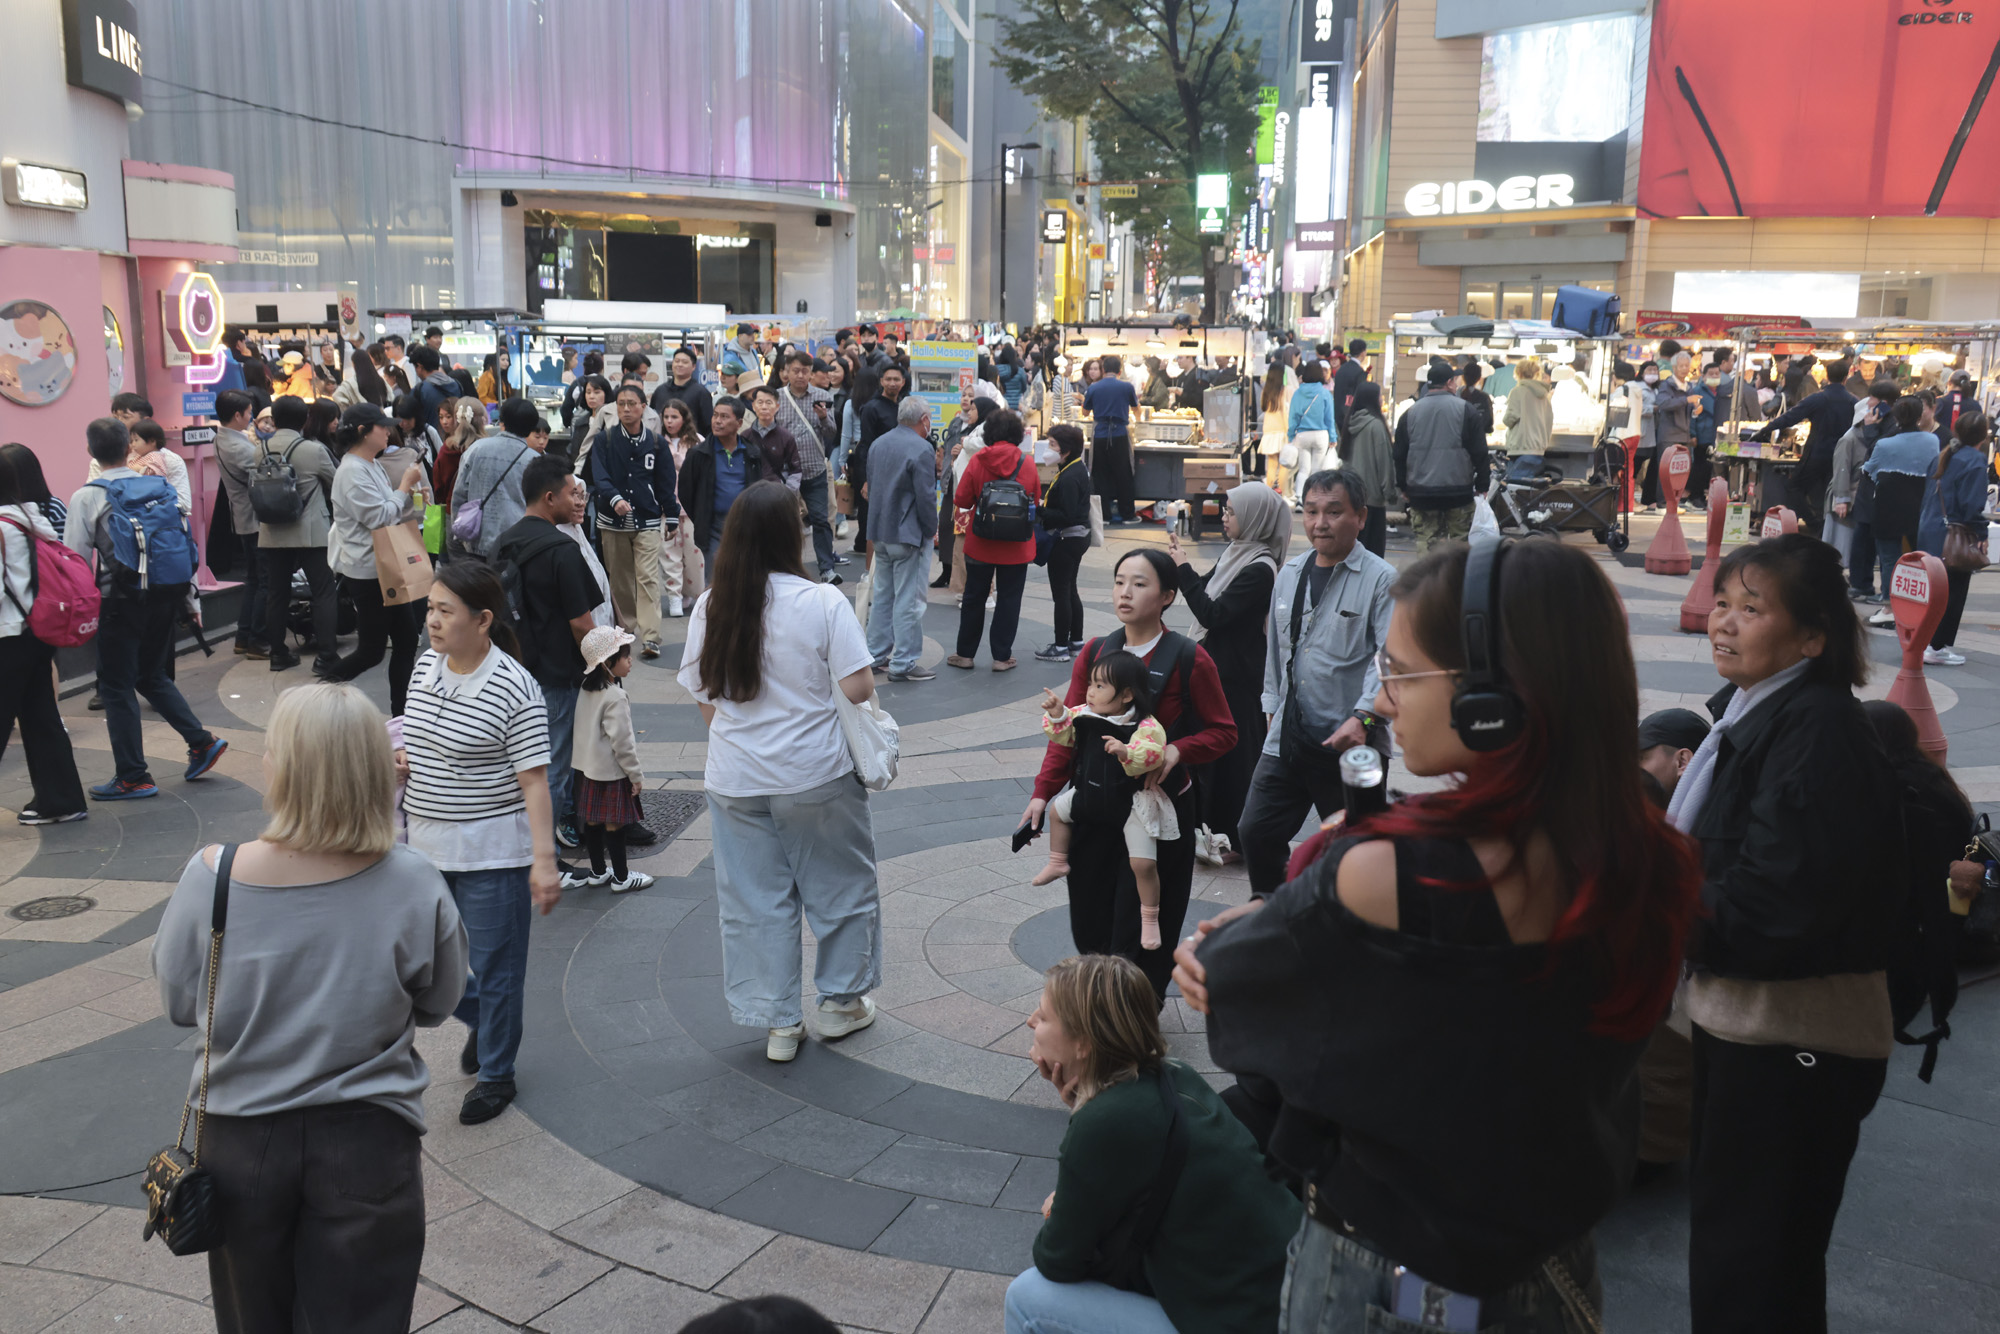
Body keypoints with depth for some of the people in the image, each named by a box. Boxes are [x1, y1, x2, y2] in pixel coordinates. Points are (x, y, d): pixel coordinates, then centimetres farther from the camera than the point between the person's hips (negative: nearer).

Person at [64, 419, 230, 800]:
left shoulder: (88, 497, -8)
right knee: (152, 675, 22)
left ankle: (133, 777, 9)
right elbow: (187, 543, 7)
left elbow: (74, 560, -8)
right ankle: (201, 740, 10)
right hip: (166, 597, 5)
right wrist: (188, 599, 16)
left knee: (116, 687, 6)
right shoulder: (162, 487, 4)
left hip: (122, 601, -5)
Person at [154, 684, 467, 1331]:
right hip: (366, 1139, -1)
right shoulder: (413, 885, -20)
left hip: (240, 1138, 1)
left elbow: (179, 1004, -3)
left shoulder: (211, 877, -19)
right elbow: (436, 1005, -4)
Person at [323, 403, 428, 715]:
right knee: (371, 650, -3)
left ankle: (400, 713, 16)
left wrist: (409, 493, 4)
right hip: (367, 572, -10)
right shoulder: (352, 472, -18)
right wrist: (405, 486, -13)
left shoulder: (370, 466, 13)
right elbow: (379, 517, -22)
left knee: (406, 639, 9)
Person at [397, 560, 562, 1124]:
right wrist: (397, 762, -3)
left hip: (493, 853, -7)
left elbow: (533, 779, -18)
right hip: (426, 845, 7)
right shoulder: (425, 667, 4)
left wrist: (544, 859, -22)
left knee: (494, 967, 6)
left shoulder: (515, 690, -18)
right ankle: (480, 1021, 46)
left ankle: (496, 1073, 26)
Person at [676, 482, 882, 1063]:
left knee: (755, 901, 12)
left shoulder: (711, 606, -3)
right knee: (841, 886, 16)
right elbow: (858, 688, -16)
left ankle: (777, 1022, 21)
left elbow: (704, 696, 4)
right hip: (816, 775, -3)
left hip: (734, 780, 3)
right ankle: (842, 1001, 29)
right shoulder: (823, 602, -14)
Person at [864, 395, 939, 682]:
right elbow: (925, 496, -18)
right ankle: (903, 663, 0)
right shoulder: (921, 449, -16)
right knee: (908, 600, -3)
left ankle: (876, 654, 24)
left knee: (882, 594, 17)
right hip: (909, 534, -8)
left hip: (880, 532, 8)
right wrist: (932, 529, -4)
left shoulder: (878, 444, 10)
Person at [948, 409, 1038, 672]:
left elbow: (961, 500, -8)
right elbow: (1036, 499, 2)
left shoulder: (977, 461, -10)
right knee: (1009, 598, 8)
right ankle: (1002, 656, 11)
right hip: (1017, 547, 0)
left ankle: (965, 653, 19)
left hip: (981, 543, 0)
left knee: (974, 597, 12)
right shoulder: (1027, 463, -8)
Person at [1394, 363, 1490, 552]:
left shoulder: (1410, 413, 5)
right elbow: (1479, 452, -2)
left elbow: (1399, 455, 10)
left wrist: (1403, 486, 19)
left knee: (1426, 543, 4)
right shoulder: (1465, 409, -2)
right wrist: (1482, 486, 5)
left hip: (1421, 493, 2)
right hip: (1459, 492, -2)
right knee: (1460, 541, 6)